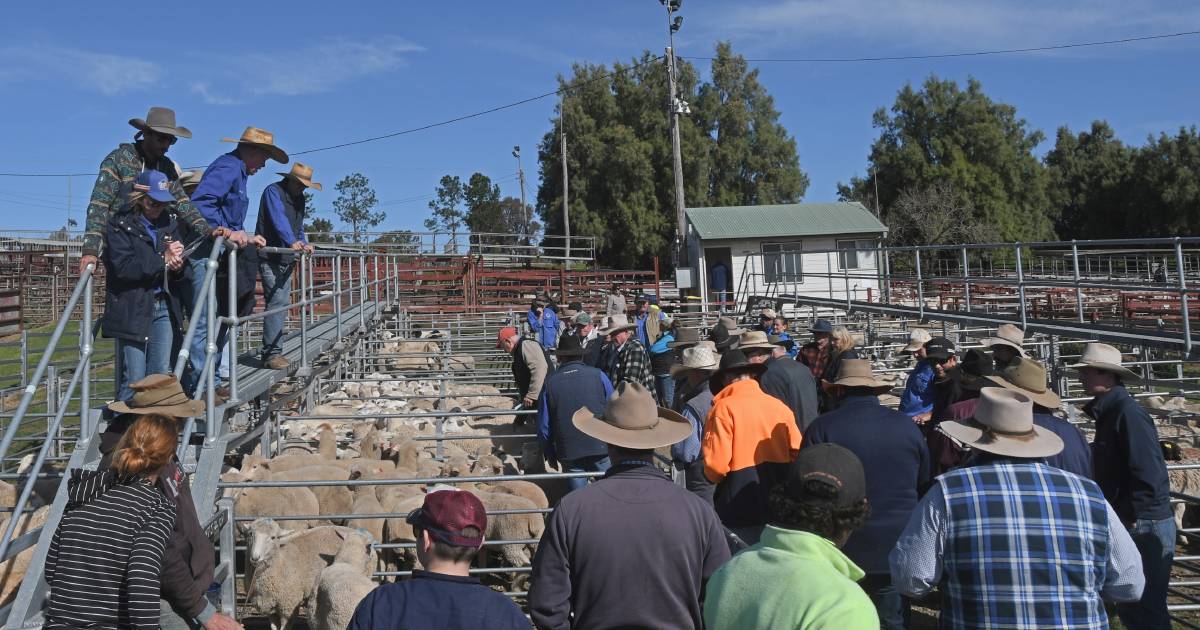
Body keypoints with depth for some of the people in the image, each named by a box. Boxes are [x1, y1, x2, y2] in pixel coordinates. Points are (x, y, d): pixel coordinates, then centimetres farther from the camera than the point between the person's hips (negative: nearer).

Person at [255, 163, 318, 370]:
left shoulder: (299, 198, 16)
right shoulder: (273, 191, -9)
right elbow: (279, 220, -25)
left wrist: (304, 243, 4)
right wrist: (292, 242, -38)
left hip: (287, 259, 8)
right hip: (270, 258, -8)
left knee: (283, 303, 6)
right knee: (277, 302, -15)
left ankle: (272, 351, 10)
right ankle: (271, 354, -14)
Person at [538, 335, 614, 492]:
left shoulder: (550, 383, 1)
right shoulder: (598, 375, -1)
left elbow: (543, 425, 4)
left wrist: (549, 454, 16)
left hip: (569, 455, 1)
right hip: (602, 450, 0)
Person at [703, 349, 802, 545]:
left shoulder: (724, 408, -10)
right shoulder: (780, 406, 2)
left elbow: (716, 465, -15)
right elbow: (798, 453, 2)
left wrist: (713, 476, 6)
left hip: (741, 514, -4)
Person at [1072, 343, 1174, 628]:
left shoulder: (1129, 413, -18)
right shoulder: (1108, 412, 10)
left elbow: (1149, 478, -23)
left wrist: (1127, 517, -18)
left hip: (1145, 528, -9)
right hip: (1126, 525, 9)